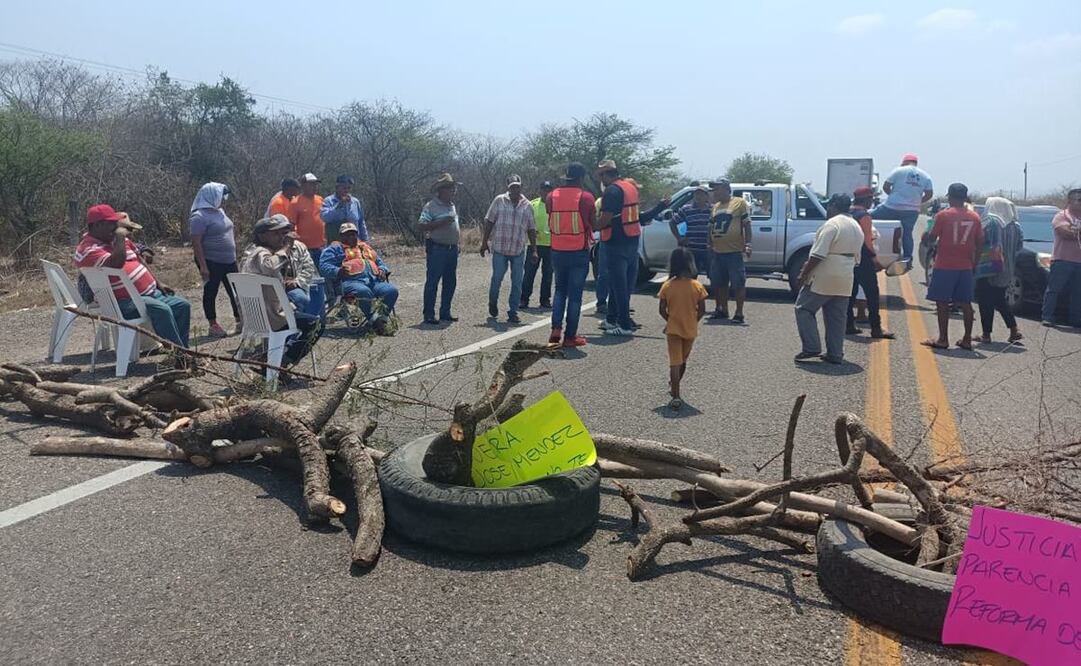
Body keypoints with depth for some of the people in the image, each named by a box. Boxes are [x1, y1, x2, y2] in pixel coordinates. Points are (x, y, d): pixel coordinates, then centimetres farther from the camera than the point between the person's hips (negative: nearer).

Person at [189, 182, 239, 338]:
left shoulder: (220, 211, 11)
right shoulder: (200, 216, -15)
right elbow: (196, 243, -17)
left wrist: (233, 255, 20)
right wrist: (203, 266, -21)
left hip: (229, 261, 8)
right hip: (211, 262, -8)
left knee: (235, 291, 11)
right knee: (210, 292, 3)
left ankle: (239, 320, 21)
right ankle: (213, 325, 11)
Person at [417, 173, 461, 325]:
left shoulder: (452, 206, 16)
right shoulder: (431, 206, -9)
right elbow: (421, 226, -17)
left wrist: (458, 233, 14)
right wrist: (441, 222, -23)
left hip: (452, 249, 8)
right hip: (437, 249, -8)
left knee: (450, 282, 11)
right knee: (432, 282, -4)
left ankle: (445, 313, 21)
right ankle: (429, 315, 1)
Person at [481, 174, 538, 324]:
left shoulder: (527, 205, 7)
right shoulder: (499, 200, 1)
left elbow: (531, 229, 10)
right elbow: (489, 222, 2)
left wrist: (534, 250, 6)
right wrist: (485, 242, -2)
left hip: (519, 250, 2)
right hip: (499, 248, -2)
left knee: (517, 283, 2)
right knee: (497, 278, 3)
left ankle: (513, 313, 10)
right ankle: (493, 303, 30)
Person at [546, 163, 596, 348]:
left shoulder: (551, 197, 1)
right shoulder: (586, 197, -8)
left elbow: (550, 220, 10)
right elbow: (593, 223, 0)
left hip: (557, 251, 3)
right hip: (579, 252, -3)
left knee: (560, 290, 19)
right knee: (575, 294, 4)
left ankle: (556, 329, 6)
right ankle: (570, 335, 7)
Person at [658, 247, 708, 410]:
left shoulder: (667, 286, -10)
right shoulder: (697, 286, -10)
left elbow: (662, 310, -6)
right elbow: (702, 310, -7)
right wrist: (692, 321, 10)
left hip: (673, 329, -1)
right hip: (690, 329, 1)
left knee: (674, 362, 1)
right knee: (683, 361, 21)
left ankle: (676, 396, -9)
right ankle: (674, 386, 40)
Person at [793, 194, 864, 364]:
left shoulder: (832, 224, -14)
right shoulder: (857, 227, 14)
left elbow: (818, 254, -20)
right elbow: (855, 256, 19)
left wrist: (804, 273, -15)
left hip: (823, 278, -8)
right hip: (845, 280, 8)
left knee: (804, 309, 1)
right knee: (837, 317, 11)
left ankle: (811, 348, -5)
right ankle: (836, 354, 12)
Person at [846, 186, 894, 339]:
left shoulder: (847, 214, 11)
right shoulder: (864, 216, -12)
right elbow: (867, 241, -16)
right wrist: (875, 258, -8)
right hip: (863, 261, -8)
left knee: (850, 293, 11)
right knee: (872, 294, -4)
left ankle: (849, 325, 12)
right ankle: (876, 328, -4)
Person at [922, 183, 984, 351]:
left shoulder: (943, 215, -8)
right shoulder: (974, 217, 6)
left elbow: (932, 237, -5)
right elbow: (980, 243, 7)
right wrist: (974, 262, 15)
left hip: (944, 266, -5)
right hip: (965, 267, 5)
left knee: (942, 302, 1)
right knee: (965, 303, 9)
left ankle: (943, 339, 0)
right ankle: (967, 339, 11)